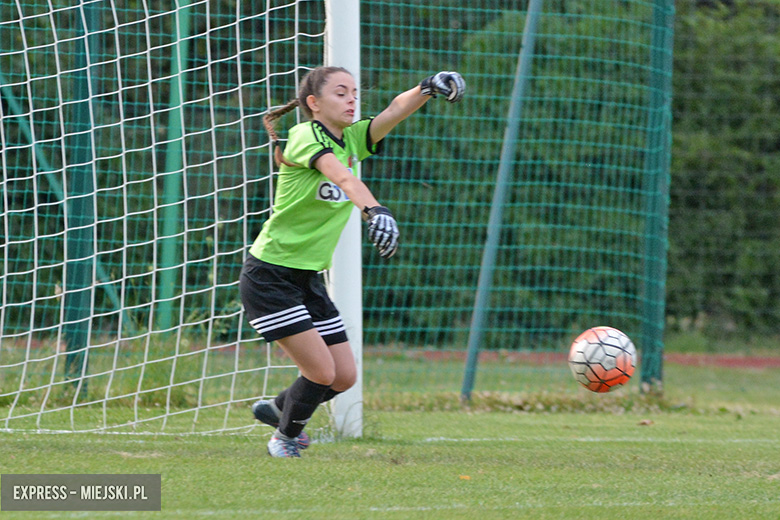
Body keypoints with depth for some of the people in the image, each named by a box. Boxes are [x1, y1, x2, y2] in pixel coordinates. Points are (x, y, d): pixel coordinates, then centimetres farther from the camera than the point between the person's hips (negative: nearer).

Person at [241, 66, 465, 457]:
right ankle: (285, 438, 16)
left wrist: (427, 88, -31)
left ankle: (276, 409, 33)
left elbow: (395, 110, -10)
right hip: (270, 275, -8)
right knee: (322, 371, -10)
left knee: (344, 377, 7)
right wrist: (373, 210, -54)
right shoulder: (305, 136, -16)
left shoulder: (351, 140, 6)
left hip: (308, 278, 8)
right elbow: (340, 175, -36)